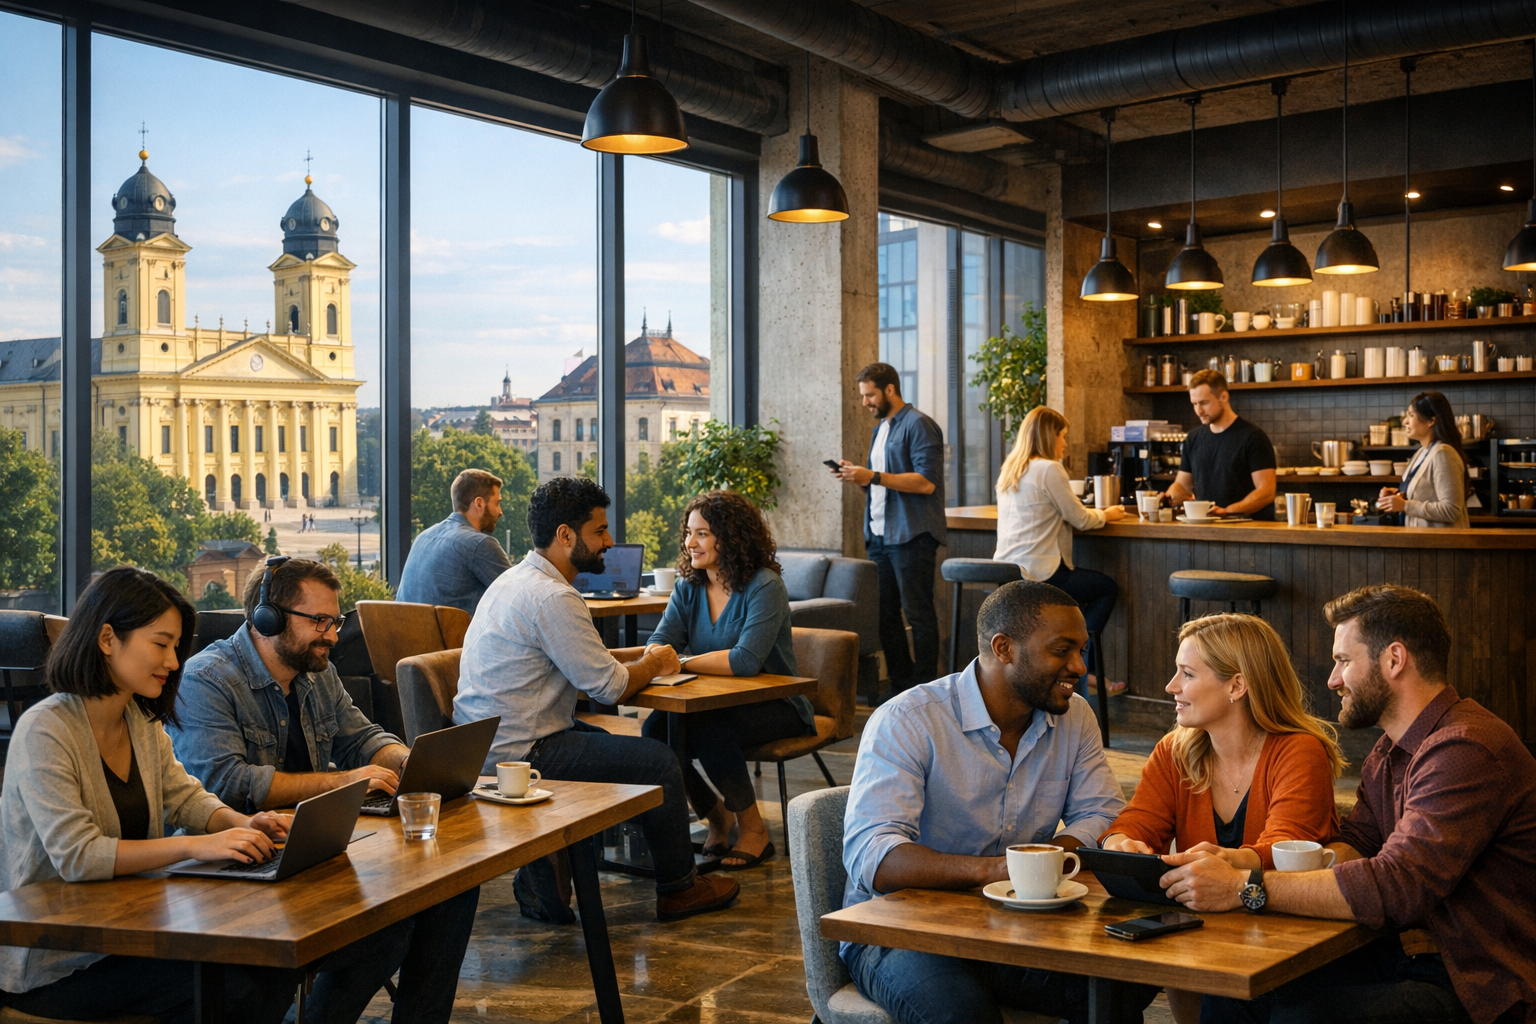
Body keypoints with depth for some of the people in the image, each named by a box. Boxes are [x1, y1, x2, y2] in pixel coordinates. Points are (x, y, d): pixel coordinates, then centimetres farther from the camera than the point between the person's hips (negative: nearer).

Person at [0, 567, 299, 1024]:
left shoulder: (142, 722, 9)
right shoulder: (44, 732, -18)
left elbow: (185, 797, 14)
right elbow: (76, 856, -26)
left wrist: (242, 824, -9)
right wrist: (196, 845, -32)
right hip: (52, 965, -8)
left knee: (276, 972, -13)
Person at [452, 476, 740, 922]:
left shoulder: (518, 580, 12)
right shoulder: (552, 597, -21)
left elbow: (584, 659, 21)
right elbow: (609, 686, -17)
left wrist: (641, 656, 10)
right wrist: (652, 666, 3)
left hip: (483, 746, 10)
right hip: (518, 754, -10)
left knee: (610, 744, 26)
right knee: (658, 760, -2)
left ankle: (539, 878, 21)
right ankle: (678, 888, 17)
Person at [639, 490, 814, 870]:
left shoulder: (764, 587, -17)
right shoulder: (689, 586, 5)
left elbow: (746, 660, -29)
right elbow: (662, 640, -2)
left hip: (773, 706, -6)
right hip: (716, 703, 6)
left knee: (708, 731, -33)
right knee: (656, 727, -21)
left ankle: (753, 830, -10)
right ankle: (717, 817, 4)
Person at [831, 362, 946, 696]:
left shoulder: (918, 425, -9)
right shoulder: (879, 430, 19)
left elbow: (926, 482, -19)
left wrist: (873, 477, -22)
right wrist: (855, 474, 4)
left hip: (911, 536, -9)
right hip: (880, 536, 9)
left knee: (918, 613, -4)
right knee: (885, 613, 11)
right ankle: (900, 686, 19)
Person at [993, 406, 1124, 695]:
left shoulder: (1009, 469, 14)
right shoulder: (1049, 469, -13)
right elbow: (1080, 519, -7)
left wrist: (1098, 513, 24)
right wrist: (1106, 515, 14)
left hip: (1007, 572, 9)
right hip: (1038, 572, -9)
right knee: (1107, 588, 12)